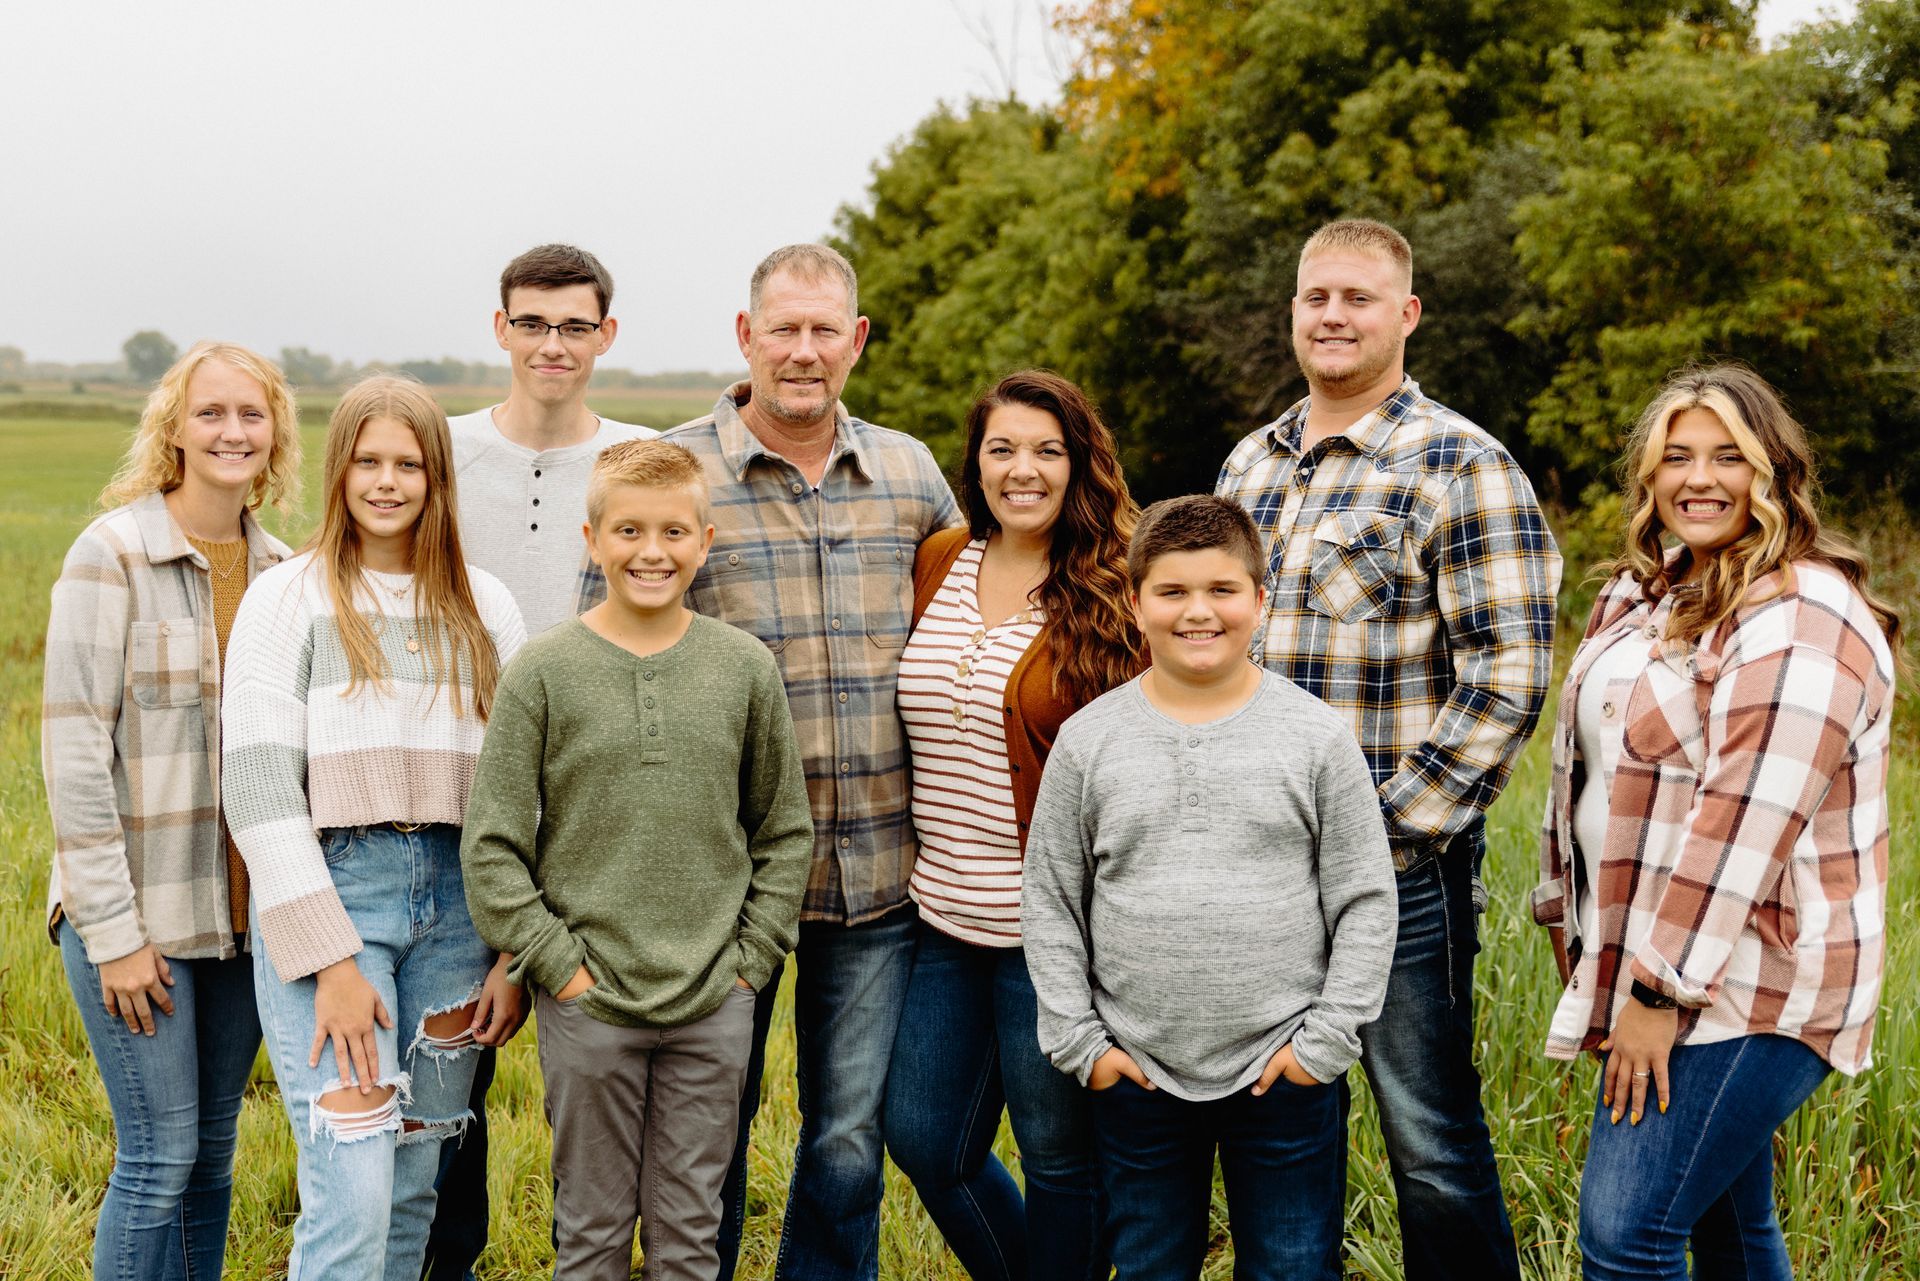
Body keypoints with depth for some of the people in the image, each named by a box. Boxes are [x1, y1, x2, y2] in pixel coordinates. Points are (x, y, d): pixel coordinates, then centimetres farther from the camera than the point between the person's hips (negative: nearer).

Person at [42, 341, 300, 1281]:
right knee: (159, 1157, -2)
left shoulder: (278, 567, 7)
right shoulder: (112, 555, -10)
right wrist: (112, 932, -14)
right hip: (136, 913, -5)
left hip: (245, 911, 5)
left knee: (212, 1154, 12)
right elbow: (73, 752, -12)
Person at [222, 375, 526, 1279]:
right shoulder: (288, 598, -1)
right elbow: (258, 790, -7)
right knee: (351, 1195, -13)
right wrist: (329, 961, -13)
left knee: (413, 1187, 9)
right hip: (327, 895, -4)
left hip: (455, 903, 4)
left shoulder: (483, 605, 10)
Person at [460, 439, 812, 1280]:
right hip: (587, 1003, -1)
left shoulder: (745, 668, 2)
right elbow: (491, 848, -3)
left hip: (714, 1006, 2)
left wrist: (751, 957, 2)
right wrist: (559, 964, -8)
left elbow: (785, 831, 10)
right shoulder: (544, 671, -4)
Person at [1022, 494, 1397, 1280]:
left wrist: (1328, 1037, -6)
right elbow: (1049, 903, 5)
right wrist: (1077, 1040, -1)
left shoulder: (1316, 735, -3)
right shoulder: (1088, 741, 0)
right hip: (1135, 1074, 1)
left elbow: (1366, 901, -1)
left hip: (1285, 1072, -1)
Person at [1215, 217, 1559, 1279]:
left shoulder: (1461, 467, -10)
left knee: (1432, 1148, 1)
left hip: (1398, 867, -6)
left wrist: (1392, 824, -16)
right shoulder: (1251, 464, 12)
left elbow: (1508, 679, -15)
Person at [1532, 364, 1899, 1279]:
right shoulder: (1650, 596, 14)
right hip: (1663, 969, 9)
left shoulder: (1799, 621, -16)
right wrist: (1593, 950, 16)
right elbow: (1595, 765, 18)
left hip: (1744, 985, -9)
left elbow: (1746, 822, -21)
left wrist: (1661, 989, -21)